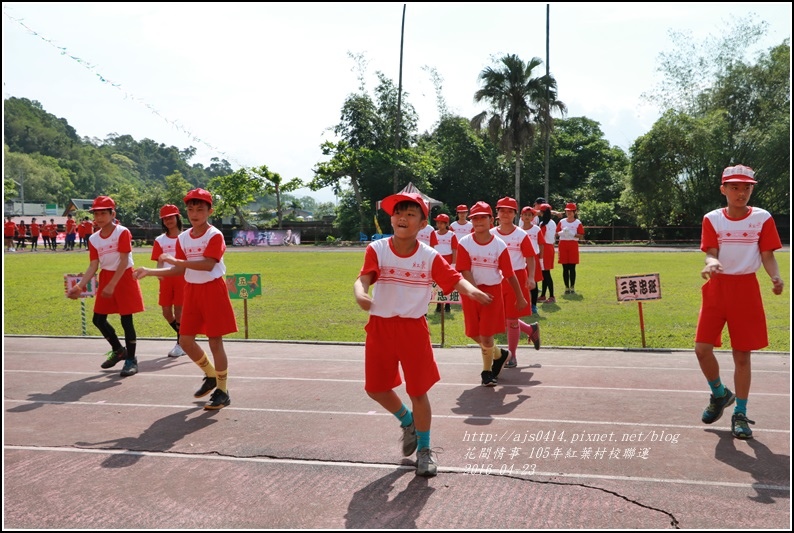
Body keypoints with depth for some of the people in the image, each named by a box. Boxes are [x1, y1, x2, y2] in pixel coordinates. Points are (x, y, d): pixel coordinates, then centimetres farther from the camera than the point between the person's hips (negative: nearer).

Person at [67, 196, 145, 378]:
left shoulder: (122, 233, -14)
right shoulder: (94, 239, 3)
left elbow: (124, 261, -18)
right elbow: (93, 266, 0)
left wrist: (112, 285, -23)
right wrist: (80, 285, -14)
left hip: (124, 278, -6)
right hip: (105, 278, 7)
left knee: (126, 320, -5)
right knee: (98, 319, 9)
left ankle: (131, 360, 7)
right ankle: (118, 350, 31)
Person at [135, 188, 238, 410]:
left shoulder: (215, 235, -12)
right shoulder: (183, 238, 7)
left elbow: (207, 265, -25)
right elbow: (180, 270, 8)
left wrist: (175, 260, -25)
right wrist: (149, 272, 1)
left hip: (213, 290, -7)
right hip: (192, 291, 7)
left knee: (215, 342, -3)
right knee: (186, 341, 8)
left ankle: (222, 391, 9)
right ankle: (211, 376, 29)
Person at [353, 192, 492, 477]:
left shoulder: (430, 256, -5)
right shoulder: (377, 249, -6)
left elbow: (454, 278, -11)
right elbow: (363, 277, -20)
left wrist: (472, 290, -34)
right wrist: (360, 294, -43)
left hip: (413, 328, -1)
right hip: (380, 327, 1)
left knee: (418, 390, 4)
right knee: (375, 388, 11)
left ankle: (424, 449, 23)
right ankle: (407, 421, 41)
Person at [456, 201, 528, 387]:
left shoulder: (499, 245, -7)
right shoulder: (465, 243, -7)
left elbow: (509, 274, -2)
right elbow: (465, 271, -12)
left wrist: (520, 298, 3)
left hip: (492, 290, -2)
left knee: (486, 334, -4)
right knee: (474, 333, 11)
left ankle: (487, 371, 18)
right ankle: (499, 354, 39)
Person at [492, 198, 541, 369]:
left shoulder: (521, 235, -5)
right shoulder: (491, 234, 3)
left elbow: (530, 258, -5)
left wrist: (531, 278, -18)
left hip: (516, 278, -4)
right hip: (497, 280, 4)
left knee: (512, 319, 0)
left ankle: (511, 356, 13)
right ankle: (531, 329, 35)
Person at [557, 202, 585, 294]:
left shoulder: (578, 222, 2)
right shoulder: (562, 221, 10)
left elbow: (581, 235, -2)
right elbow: (557, 233, 8)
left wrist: (573, 234, -18)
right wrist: (562, 232, -12)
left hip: (573, 244, -2)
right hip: (563, 244, 2)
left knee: (572, 267, -2)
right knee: (565, 268, 3)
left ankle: (572, 287, 5)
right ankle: (567, 287, 9)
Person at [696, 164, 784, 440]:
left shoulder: (762, 218, 0)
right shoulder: (712, 219, 1)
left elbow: (768, 255, 0)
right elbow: (711, 253, -6)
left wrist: (776, 277, -21)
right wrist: (711, 264, -31)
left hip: (746, 289, -1)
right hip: (717, 288, 1)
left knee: (742, 354, 2)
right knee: (702, 348, -5)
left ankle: (740, 414, 15)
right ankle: (719, 394, 24)